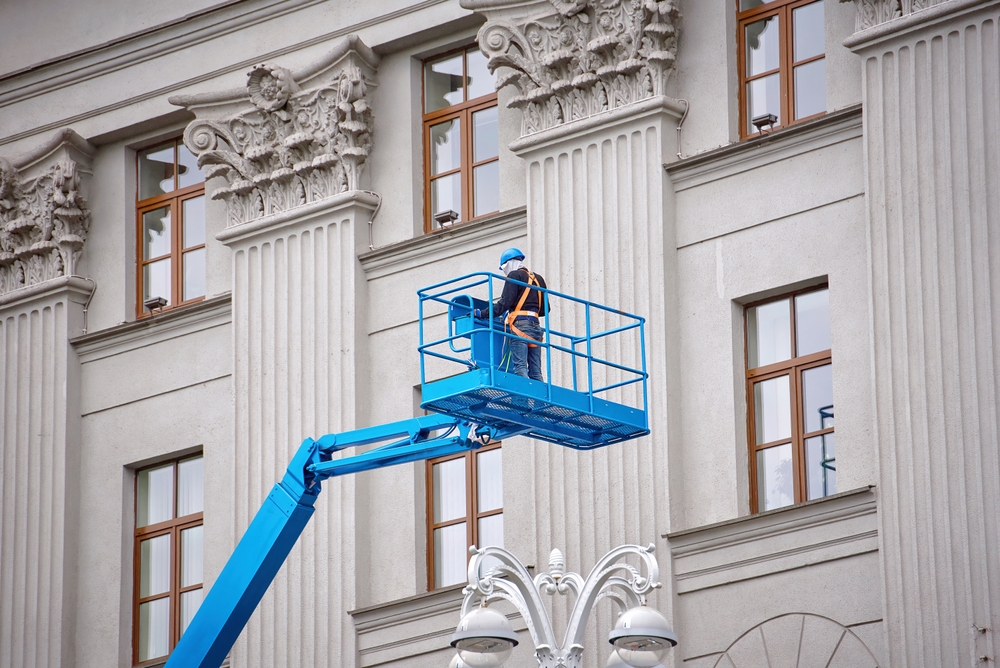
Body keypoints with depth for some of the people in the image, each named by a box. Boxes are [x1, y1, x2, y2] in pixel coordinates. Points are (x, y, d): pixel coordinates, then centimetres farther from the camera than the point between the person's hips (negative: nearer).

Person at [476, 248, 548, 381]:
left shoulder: (515, 275, 1)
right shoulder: (538, 279, 22)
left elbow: (505, 303, -9)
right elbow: (544, 309, 23)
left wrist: (482, 314, -5)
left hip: (519, 325, -7)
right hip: (535, 325, 7)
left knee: (520, 367, -16)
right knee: (535, 372, 1)